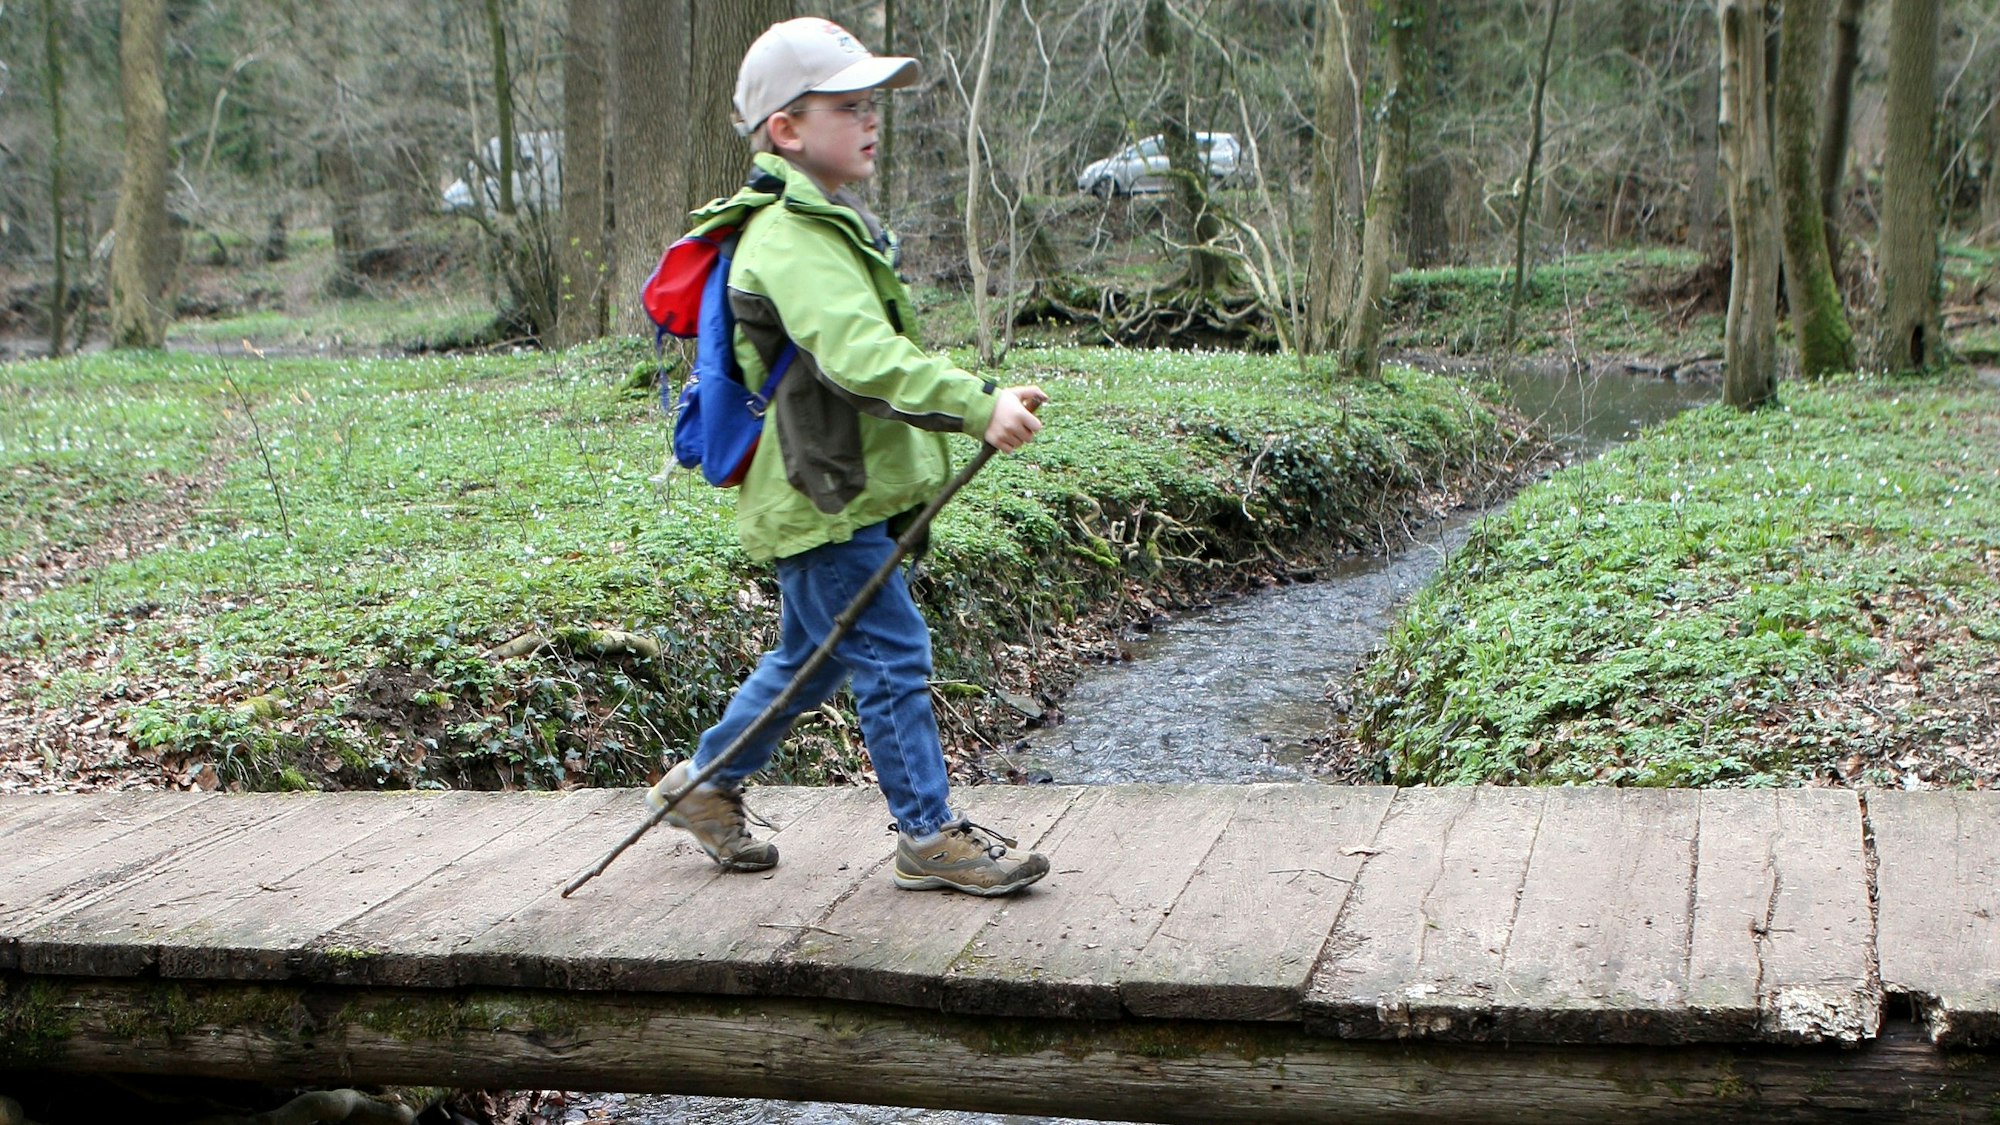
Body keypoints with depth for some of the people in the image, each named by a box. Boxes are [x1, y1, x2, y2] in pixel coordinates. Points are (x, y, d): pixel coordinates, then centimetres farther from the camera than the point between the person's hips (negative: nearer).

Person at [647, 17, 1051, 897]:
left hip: (837, 490, 11)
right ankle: (930, 836, 5)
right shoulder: (790, 239, -20)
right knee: (893, 658, -5)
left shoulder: (829, 223, 16)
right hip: (820, 497, -11)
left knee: (811, 658, 20)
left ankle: (705, 784, 34)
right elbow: (861, 355, -34)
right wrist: (978, 405, -39)